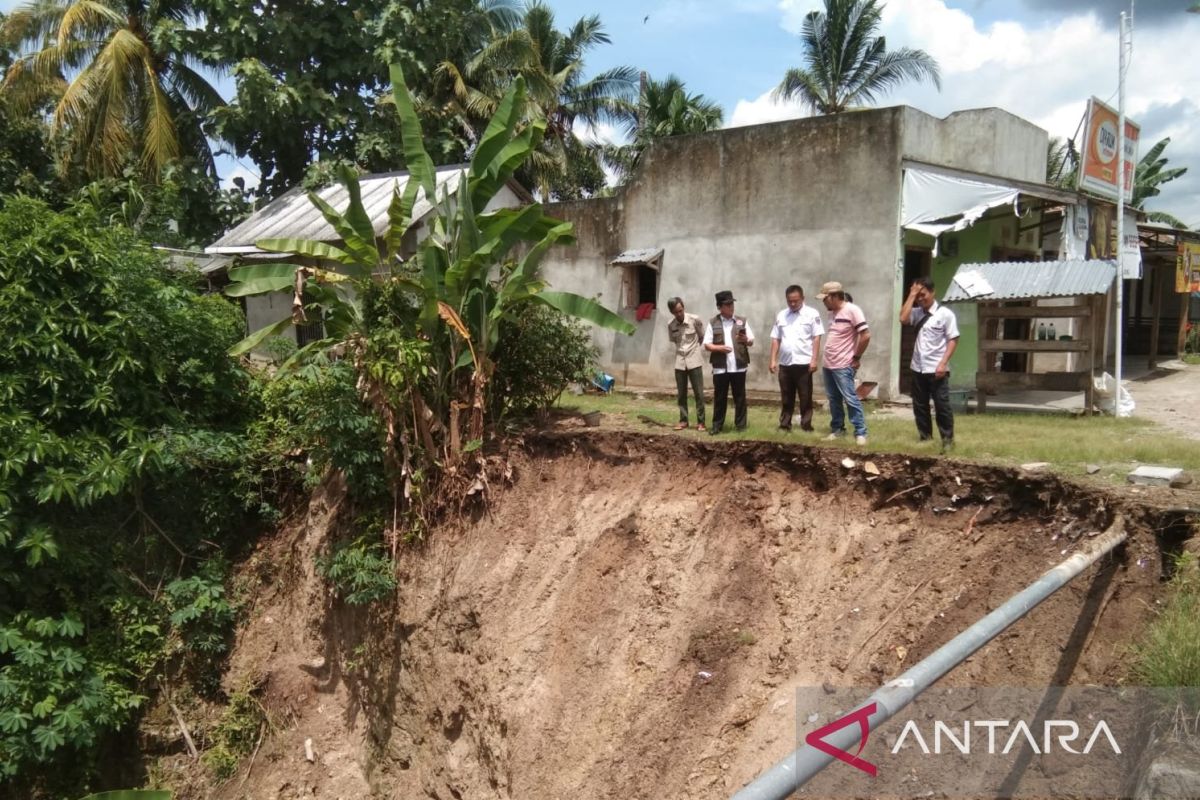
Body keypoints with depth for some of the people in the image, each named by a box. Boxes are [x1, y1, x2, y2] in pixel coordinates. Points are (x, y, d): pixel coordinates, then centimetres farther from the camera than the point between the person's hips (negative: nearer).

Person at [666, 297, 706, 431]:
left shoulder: (695, 320, -10)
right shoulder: (670, 325, -1)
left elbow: (702, 337, 3)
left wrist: (693, 348, 9)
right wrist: (682, 349, 8)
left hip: (694, 361, -3)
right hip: (679, 362, 3)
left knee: (698, 393, -1)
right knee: (681, 393, 8)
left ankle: (700, 422, 6)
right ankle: (683, 420, 18)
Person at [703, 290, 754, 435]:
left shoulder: (742, 321, 7)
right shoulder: (713, 323, 3)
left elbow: (752, 341, 8)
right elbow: (707, 345, 1)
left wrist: (745, 340, -15)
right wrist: (719, 348, -16)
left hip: (739, 366, 1)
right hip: (720, 367, -1)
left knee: (740, 397, 6)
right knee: (719, 397, 5)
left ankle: (740, 424, 14)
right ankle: (717, 425, 13)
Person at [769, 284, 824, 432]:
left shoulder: (812, 314, -2)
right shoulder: (781, 315, 11)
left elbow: (816, 338, -5)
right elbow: (775, 339, 11)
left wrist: (814, 360, -12)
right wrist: (773, 360, 5)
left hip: (803, 363, -4)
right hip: (785, 363, 4)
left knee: (806, 398, 3)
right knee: (786, 398, 10)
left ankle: (806, 425, 9)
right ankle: (784, 425, 16)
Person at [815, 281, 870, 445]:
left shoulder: (852, 310, -15)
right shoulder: (832, 313, 10)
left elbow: (866, 335, -17)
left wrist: (857, 357, -12)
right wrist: (827, 359, 13)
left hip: (843, 366, -8)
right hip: (828, 365, 8)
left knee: (850, 399, -5)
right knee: (834, 399, 14)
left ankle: (860, 433, 0)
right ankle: (837, 429, 24)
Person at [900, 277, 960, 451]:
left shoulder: (945, 313, -6)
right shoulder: (917, 312, 9)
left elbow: (953, 340, -8)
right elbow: (903, 319, -11)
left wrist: (943, 363, -17)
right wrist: (911, 295, -7)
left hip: (936, 369, -5)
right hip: (918, 368, 6)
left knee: (942, 406, -2)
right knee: (919, 406, 10)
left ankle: (948, 440, 8)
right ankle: (925, 438, 20)